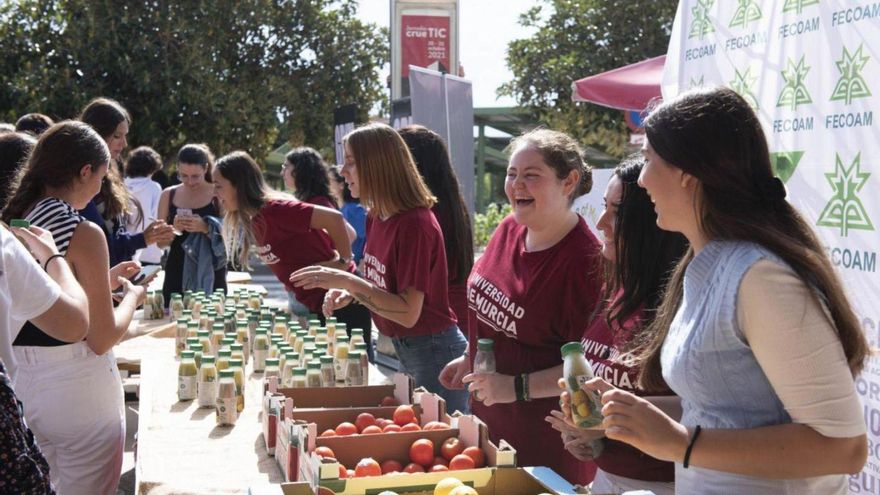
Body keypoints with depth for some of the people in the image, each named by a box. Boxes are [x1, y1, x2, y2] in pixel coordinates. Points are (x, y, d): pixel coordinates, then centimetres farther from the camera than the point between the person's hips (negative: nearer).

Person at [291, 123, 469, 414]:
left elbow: (408, 313, -25)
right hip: (403, 348, 9)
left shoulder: (415, 224, -23)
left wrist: (348, 282, -27)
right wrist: (349, 293, -4)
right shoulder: (376, 217, 3)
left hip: (434, 352, -9)